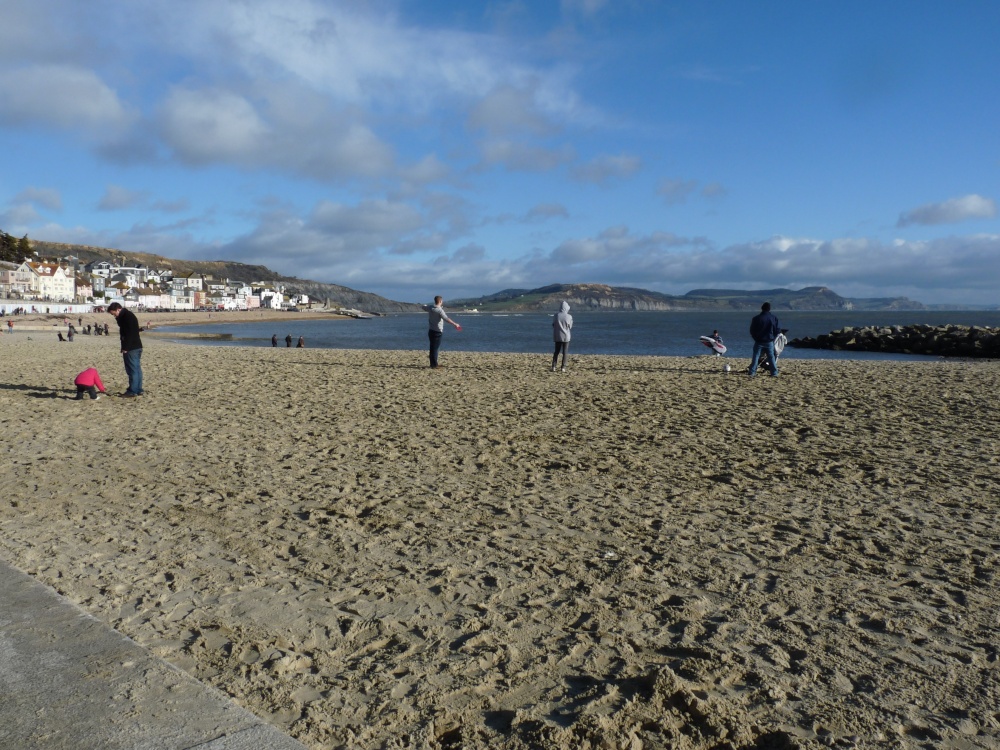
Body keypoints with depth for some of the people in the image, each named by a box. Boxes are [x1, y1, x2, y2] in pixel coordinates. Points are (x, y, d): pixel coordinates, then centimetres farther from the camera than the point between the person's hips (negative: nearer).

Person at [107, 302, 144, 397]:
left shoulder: (127, 317, -14)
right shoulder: (127, 316, 18)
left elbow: (130, 333, -21)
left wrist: (125, 348, -20)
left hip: (131, 348, -10)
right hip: (137, 346, 10)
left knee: (132, 370, -6)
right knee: (137, 369, 11)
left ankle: (132, 391, -4)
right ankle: (138, 390, 16)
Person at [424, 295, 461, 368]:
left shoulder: (430, 308, 4)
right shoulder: (440, 310, -18)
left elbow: (424, 307, 27)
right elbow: (446, 319, -31)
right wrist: (455, 324, -32)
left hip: (430, 331, 7)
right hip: (437, 332, -7)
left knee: (432, 348, 14)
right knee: (435, 348, -3)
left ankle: (433, 364, 21)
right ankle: (434, 365, -2)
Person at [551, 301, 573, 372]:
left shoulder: (556, 315, -7)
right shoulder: (569, 317, -11)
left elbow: (553, 325, 1)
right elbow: (570, 327, -2)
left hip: (557, 336, 2)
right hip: (566, 336, -2)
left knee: (556, 351, 12)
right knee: (565, 352, 7)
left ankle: (553, 366, 5)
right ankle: (563, 367, 4)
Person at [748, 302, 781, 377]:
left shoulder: (756, 318, -8)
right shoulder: (773, 318, -4)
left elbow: (752, 330, -1)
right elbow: (778, 330, 2)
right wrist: (773, 337, 16)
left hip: (758, 341, -1)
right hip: (769, 342, 1)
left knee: (755, 357, 4)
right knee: (771, 357, 9)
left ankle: (752, 373, -1)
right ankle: (774, 373, 9)